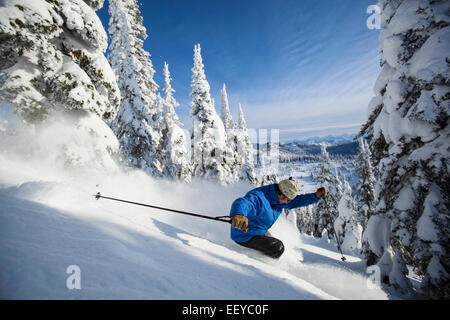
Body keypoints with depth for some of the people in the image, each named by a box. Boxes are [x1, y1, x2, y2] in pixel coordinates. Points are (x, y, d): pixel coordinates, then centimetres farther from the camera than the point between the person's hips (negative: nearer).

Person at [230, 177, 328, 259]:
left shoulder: (278, 198, -4)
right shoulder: (258, 198, -35)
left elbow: (297, 201, 6)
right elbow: (241, 204, -54)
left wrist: (315, 196, -7)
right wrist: (238, 215, -77)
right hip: (245, 236, -10)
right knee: (278, 248, -14)